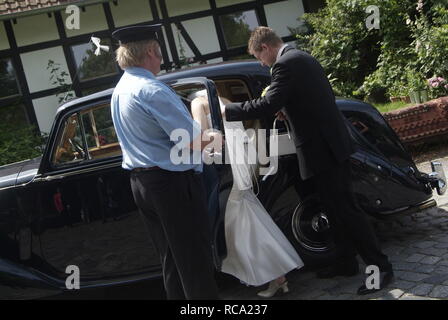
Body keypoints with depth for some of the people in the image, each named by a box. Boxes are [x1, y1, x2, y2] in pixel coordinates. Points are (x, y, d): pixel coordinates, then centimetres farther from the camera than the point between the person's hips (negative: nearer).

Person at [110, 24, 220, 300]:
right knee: (195, 258, 2)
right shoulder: (151, 90, -19)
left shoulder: (120, 90, 11)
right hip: (172, 182, -9)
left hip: (141, 182, 9)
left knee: (171, 257, 18)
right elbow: (193, 143, -23)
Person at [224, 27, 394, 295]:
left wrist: (229, 111, -13)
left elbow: (270, 104, -23)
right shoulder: (304, 58, 16)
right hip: (332, 142, 10)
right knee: (338, 208, 16)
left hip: (322, 149, -10)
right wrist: (290, 110, 14)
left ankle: (381, 267, 2)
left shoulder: (285, 64, -14)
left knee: (346, 208, -4)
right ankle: (347, 262, 27)